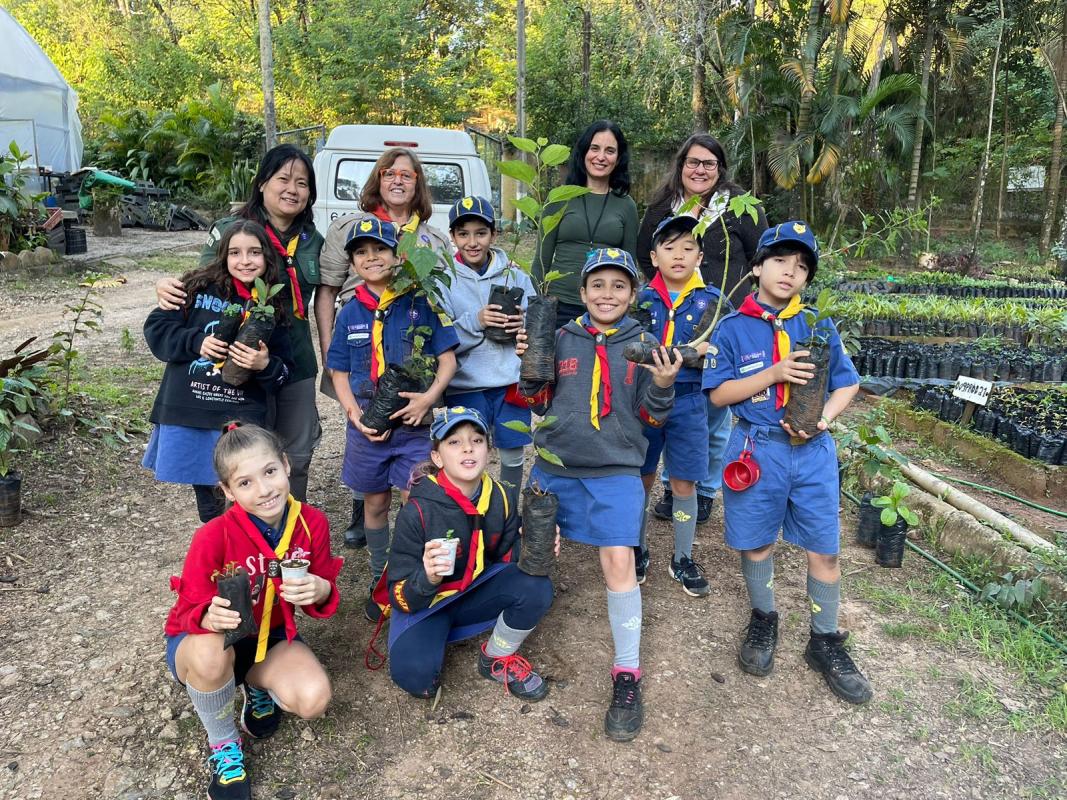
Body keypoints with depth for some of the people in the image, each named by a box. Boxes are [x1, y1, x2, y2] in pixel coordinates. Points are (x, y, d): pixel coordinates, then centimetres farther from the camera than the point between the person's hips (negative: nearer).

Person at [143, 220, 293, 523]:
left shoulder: (273, 307, 4)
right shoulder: (199, 287, 0)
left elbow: (284, 372, 6)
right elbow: (156, 327, 2)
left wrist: (266, 365, -15)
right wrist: (196, 342, -12)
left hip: (243, 418, 0)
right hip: (188, 412, 1)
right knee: (204, 488, 15)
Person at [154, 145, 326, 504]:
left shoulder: (313, 241, 5)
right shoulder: (229, 230, -8)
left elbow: (323, 298, 11)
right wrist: (167, 285, -29)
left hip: (297, 364, 4)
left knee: (297, 454, 18)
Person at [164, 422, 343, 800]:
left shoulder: (312, 522, -17)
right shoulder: (213, 537, -27)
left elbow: (323, 590, -5)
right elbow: (190, 611, -18)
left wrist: (321, 592, -31)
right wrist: (210, 617, -42)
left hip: (272, 636, 3)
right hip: (205, 642, -2)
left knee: (314, 699, -25)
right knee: (210, 651, -40)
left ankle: (259, 685, 14)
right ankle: (223, 745, -7)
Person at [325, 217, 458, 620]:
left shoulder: (421, 303, -4)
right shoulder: (350, 313, 5)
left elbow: (448, 359, -3)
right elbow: (339, 371, 8)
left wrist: (430, 396, -19)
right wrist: (354, 413, -8)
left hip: (416, 423, -3)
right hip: (368, 425, 3)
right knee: (375, 502, 14)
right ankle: (380, 580, 32)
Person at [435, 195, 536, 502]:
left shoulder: (514, 274, 4)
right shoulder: (443, 280, -1)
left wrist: (524, 324, -14)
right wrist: (475, 321, -20)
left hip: (511, 380, 2)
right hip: (466, 384, -2)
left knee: (512, 455, 12)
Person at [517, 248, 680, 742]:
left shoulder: (643, 344, 1)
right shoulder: (562, 339, 4)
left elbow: (651, 417, 1)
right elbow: (540, 402, 10)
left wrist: (662, 386, -18)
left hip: (615, 470, -2)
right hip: (554, 466, 2)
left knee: (618, 559, -12)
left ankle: (627, 675, 3)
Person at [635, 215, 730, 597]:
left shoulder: (712, 301, -2)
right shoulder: (641, 298, -1)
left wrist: (706, 351, -18)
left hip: (688, 402, 0)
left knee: (684, 483, 7)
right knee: (640, 479, 11)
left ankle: (683, 559, 25)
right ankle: (638, 550, 31)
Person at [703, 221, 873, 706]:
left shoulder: (819, 329, 4)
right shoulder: (733, 329, -2)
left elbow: (847, 384, 9)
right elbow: (719, 393, -6)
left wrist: (823, 418, -10)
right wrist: (774, 373, -17)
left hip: (812, 451, 2)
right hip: (757, 451, -1)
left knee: (824, 550, 5)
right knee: (756, 543, 11)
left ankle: (825, 642, 25)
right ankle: (763, 622, 36)